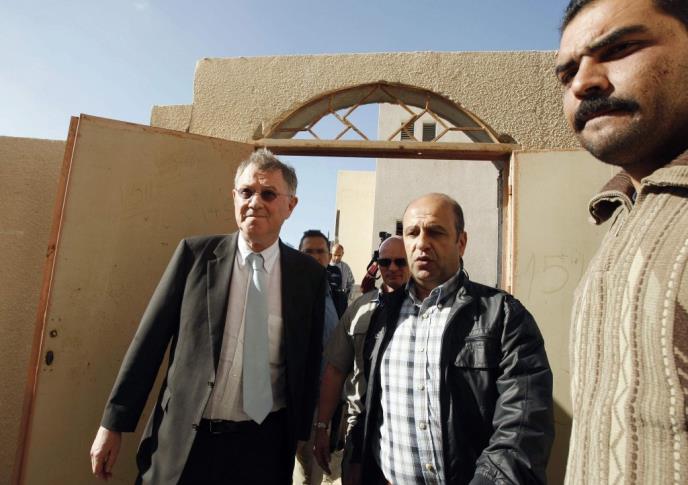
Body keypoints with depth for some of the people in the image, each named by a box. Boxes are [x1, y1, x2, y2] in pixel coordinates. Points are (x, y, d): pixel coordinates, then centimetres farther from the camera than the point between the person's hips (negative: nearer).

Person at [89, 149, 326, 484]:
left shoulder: (309, 275, -4)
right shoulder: (195, 253, -6)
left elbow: (310, 362, 2)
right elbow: (149, 339, -3)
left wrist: (300, 437, 6)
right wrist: (114, 423, 0)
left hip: (264, 446, 1)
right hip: (184, 440, 0)